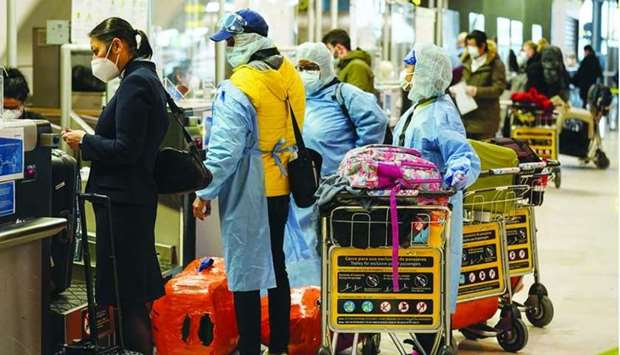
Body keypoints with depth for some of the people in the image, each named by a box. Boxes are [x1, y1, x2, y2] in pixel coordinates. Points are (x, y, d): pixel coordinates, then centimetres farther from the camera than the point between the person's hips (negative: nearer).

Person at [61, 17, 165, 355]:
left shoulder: (135, 83, -16)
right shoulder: (146, 79, 15)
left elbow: (125, 150, -20)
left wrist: (85, 141, -8)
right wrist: (90, 142, 12)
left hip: (122, 200, -10)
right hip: (137, 197, 10)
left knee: (127, 298, -4)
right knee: (137, 294, 16)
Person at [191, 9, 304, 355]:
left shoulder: (238, 89, -20)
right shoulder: (291, 76, 4)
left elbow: (225, 150, -22)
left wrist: (205, 192, -13)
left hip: (249, 194, -8)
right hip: (282, 188, 8)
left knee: (245, 272, 0)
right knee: (275, 264, 17)